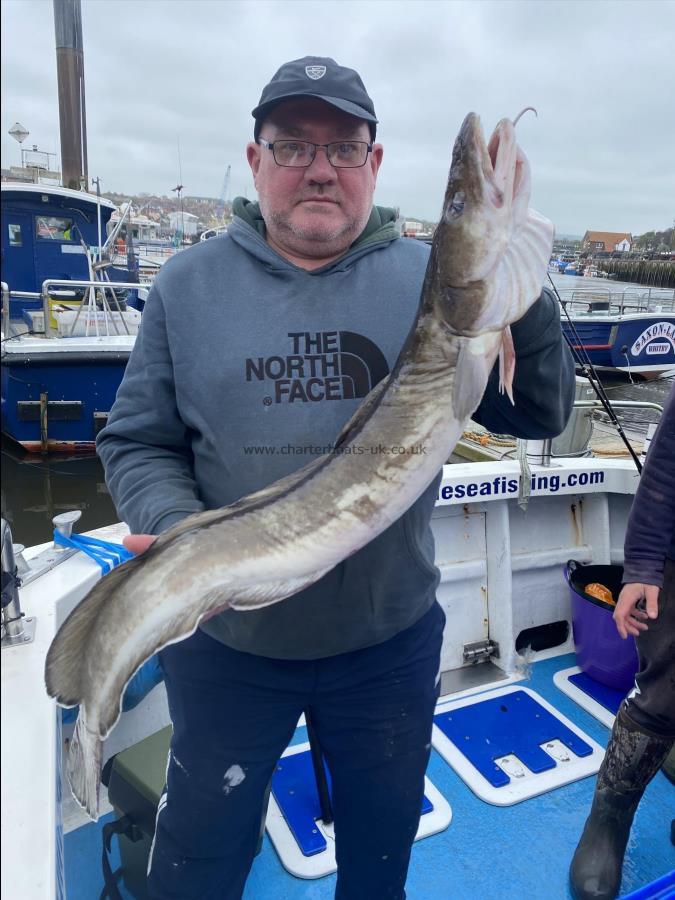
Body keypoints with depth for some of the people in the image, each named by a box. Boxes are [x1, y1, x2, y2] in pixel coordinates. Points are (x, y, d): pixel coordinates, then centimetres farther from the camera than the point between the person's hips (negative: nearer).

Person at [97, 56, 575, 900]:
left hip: (391, 638, 1)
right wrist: (177, 527, -21)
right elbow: (137, 442, -2)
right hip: (228, 641, 0)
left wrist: (522, 299, -24)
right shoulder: (190, 283, -4)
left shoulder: (430, 278, -5)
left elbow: (537, 415, -7)